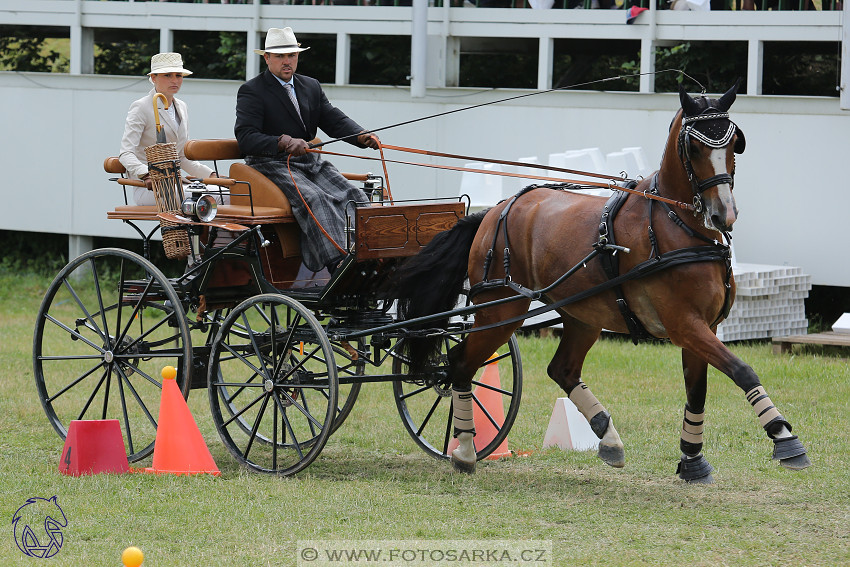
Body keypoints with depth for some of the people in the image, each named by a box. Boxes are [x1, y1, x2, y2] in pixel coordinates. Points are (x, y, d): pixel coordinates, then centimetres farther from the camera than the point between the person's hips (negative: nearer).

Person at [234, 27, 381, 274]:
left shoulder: (311, 87, 19)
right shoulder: (251, 91, -1)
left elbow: (334, 120, 8)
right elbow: (246, 138, -14)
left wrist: (362, 136, -14)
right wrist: (284, 142, -30)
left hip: (311, 162, 7)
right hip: (272, 165, -7)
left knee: (355, 198, -17)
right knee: (315, 199, -32)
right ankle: (338, 265, -46)